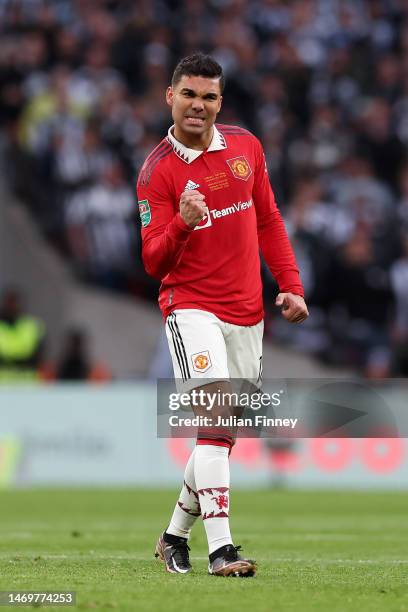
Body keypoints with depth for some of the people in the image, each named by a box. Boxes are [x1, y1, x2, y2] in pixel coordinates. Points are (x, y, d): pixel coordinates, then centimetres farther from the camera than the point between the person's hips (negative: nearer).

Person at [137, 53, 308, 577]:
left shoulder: (245, 147, 6)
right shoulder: (157, 172, -7)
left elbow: (268, 221, 16)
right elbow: (154, 263, -9)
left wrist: (291, 286, 8)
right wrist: (181, 224, -28)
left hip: (247, 313, 5)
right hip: (191, 307, -5)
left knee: (223, 434, 10)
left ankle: (175, 535, 28)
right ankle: (220, 549, -27)